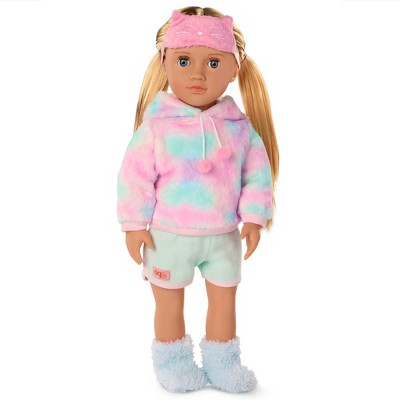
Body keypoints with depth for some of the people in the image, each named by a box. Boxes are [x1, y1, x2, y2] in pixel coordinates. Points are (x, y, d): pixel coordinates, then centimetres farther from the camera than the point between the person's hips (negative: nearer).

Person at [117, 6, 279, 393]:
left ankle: (220, 362, 35)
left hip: (224, 235, 3)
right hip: (168, 235, -2)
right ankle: (172, 361, 34)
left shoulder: (239, 125, -5)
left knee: (224, 301, 16)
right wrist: (135, 224, -11)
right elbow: (134, 175, -10)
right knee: (169, 304, 14)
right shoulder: (156, 125, -14)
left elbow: (257, 173, 0)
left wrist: (253, 217, -5)